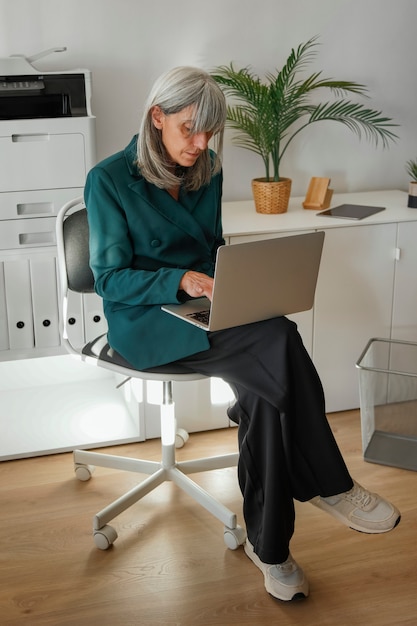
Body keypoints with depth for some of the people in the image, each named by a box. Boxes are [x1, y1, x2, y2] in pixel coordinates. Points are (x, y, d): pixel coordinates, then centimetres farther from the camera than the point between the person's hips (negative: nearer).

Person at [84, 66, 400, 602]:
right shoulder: (109, 180, -8)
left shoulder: (207, 174, 10)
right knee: (277, 341, -30)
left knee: (264, 390, -29)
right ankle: (329, 486, -16)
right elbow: (110, 280, -10)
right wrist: (180, 281, -26)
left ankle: (269, 545, -17)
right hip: (144, 322, -5)